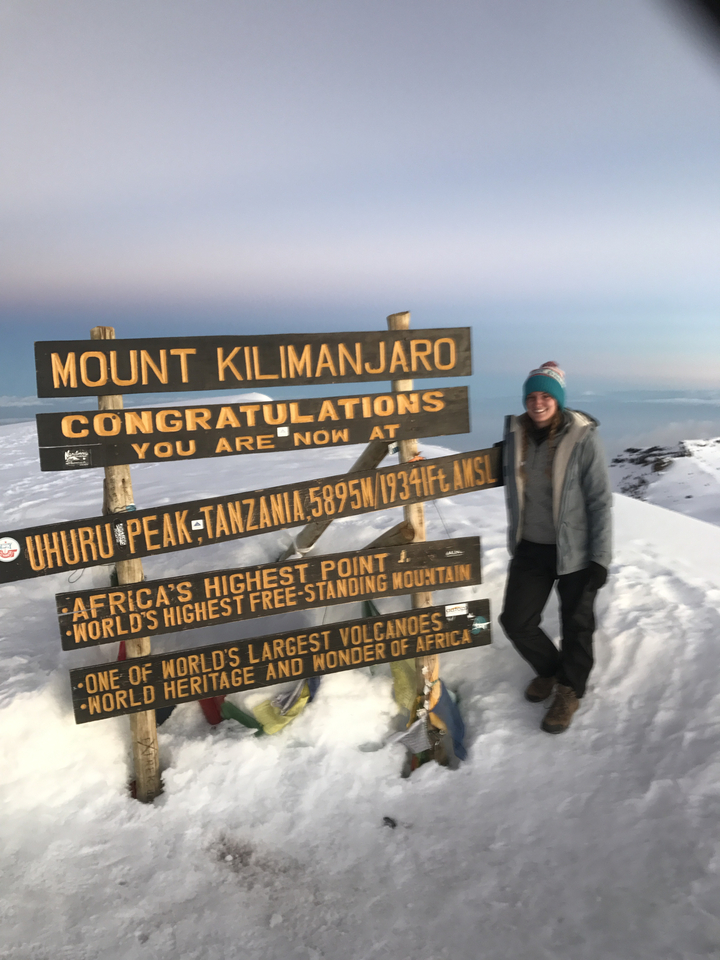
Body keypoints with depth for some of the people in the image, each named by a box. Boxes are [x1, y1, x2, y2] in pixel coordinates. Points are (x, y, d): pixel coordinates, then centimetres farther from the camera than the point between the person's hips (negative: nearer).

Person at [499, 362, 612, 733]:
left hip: (574, 551, -4)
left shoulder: (583, 439, -15)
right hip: (530, 548, 4)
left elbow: (600, 502, -12)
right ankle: (549, 669, 37)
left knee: (576, 625, 11)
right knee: (516, 621, 8)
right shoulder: (516, 434, -2)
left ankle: (569, 690, 36)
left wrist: (600, 558, -13)